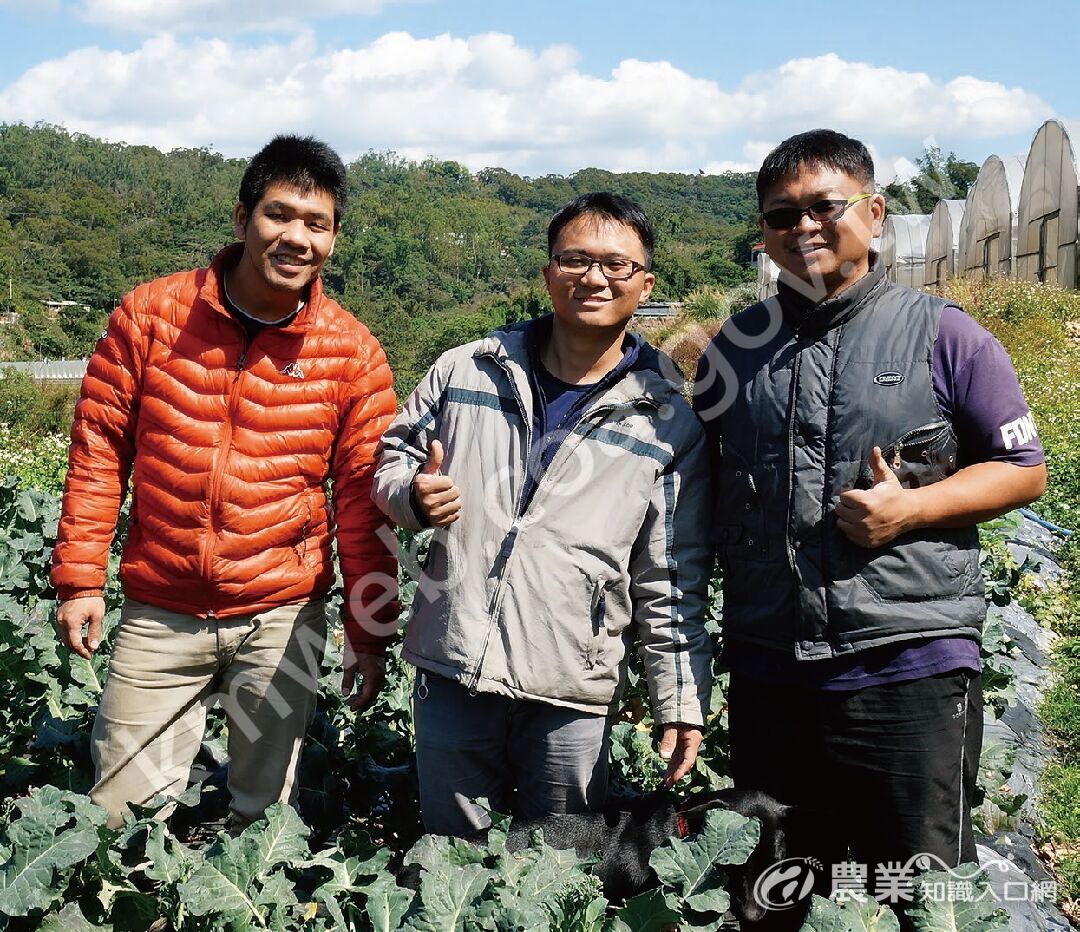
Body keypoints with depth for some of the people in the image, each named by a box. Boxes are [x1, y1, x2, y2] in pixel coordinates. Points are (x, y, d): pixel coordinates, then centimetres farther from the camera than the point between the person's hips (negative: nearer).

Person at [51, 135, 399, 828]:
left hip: (284, 619, 0)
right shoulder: (151, 314, -3)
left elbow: (362, 499, 0)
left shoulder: (352, 353, -3)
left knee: (267, 815, 12)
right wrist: (80, 578, -2)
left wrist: (370, 631, 1)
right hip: (158, 614, 1)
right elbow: (98, 450, 2)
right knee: (122, 819, 6)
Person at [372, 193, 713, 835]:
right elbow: (395, 456, 15)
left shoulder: (670, 425, 1)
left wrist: (683, 702, -1)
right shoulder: (466, 370, 4)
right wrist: (414, 497, -8)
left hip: (572, 696, -1)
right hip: (451, 671, 2)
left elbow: (673, 582, 2)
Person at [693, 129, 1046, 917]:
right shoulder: (735, 349, 9)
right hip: (768, 670, 4)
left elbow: (1024, 470, 2)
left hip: (911, 667, -4)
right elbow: (704, 490, 17)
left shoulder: (942, 335, -2)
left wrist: (911, 508, -15)